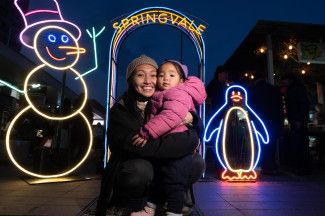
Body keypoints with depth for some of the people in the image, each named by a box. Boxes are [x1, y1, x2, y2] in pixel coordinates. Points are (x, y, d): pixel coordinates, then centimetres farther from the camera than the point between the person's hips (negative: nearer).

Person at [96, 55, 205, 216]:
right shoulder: (120, 111, -16)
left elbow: (197, 132, -1)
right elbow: (137, 146, -31)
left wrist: (191, 119, -26)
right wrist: (188, 140, -24)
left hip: (160, 169, 4)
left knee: (197, 163, -12)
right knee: (141, 168, -34)